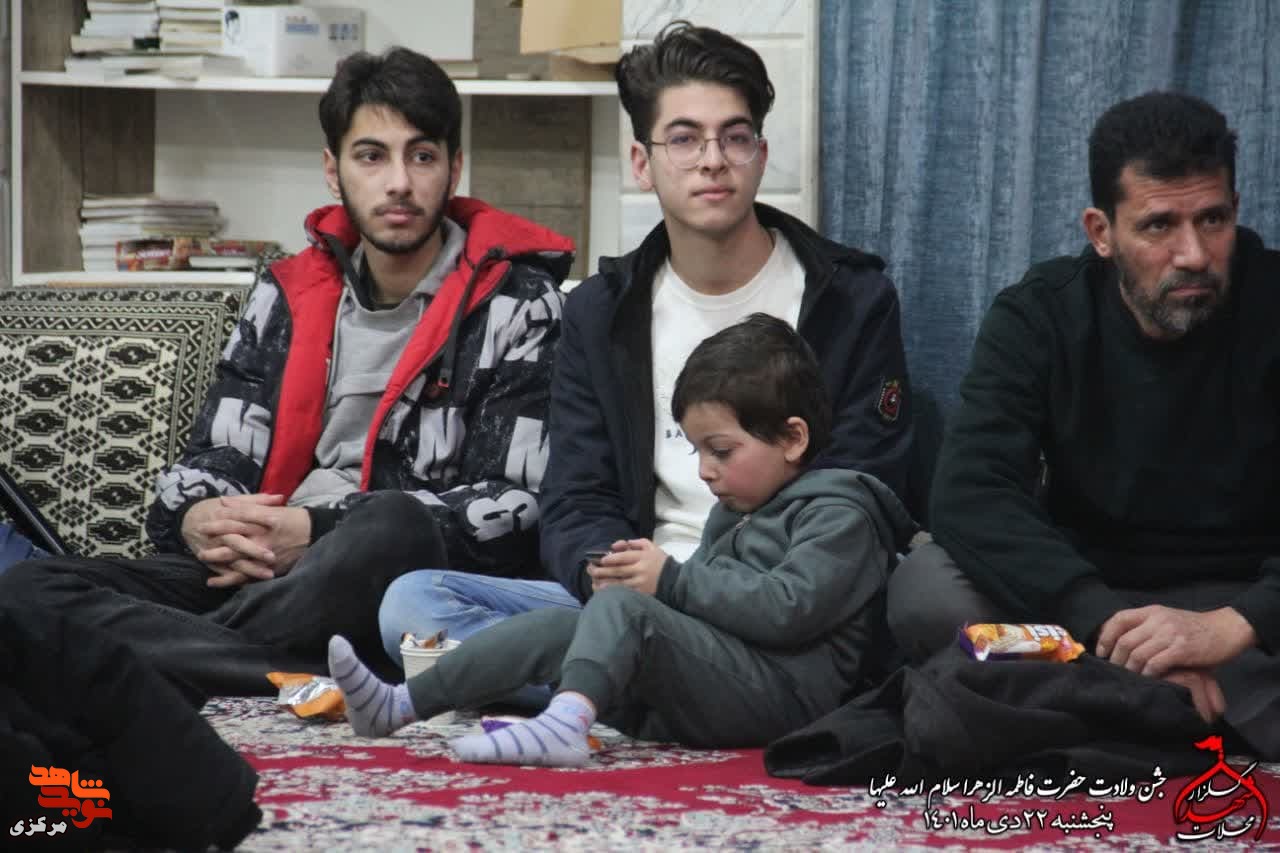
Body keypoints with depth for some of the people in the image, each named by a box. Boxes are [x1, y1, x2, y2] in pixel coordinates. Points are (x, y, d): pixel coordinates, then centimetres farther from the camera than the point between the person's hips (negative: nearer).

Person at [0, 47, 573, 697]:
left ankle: (171, 651, -21)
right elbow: (213, 456, 17)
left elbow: (516, 505, -7)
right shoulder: (285, 297, 18)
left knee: (392, 529, -41)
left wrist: (318, 533, -16)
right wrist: (197, 519, -10)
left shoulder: (516, 306, 2)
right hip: (261, 573, 5)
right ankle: (326, 688, -32)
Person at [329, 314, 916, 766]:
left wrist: (671, 581, -15)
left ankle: (564, 725, -53)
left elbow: (787, 608, -18)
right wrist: (642, 581, 3)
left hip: (780, 692, -9)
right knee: (557, 624, -2)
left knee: (621, 609, -27)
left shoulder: (839, 516, -3)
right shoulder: (734, 514, 28)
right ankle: (399, 705, -8)